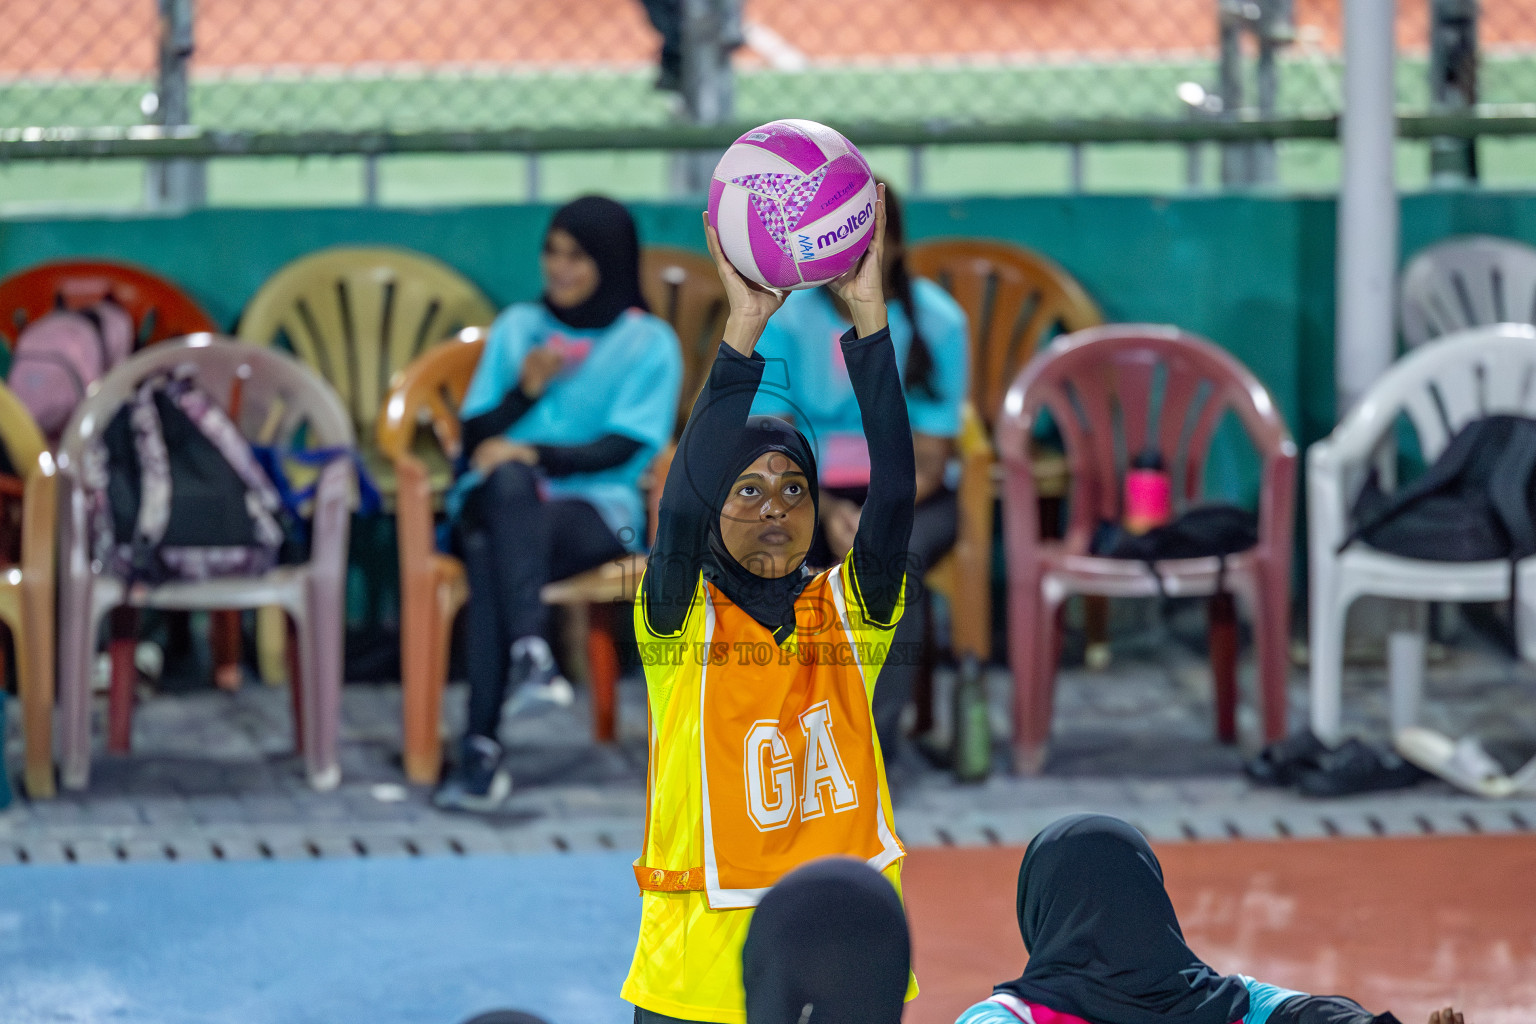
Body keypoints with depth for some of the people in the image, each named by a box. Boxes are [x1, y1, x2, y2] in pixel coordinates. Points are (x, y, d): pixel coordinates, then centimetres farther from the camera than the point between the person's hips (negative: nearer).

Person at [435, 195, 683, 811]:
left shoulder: (648, 343, 11)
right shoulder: (516, 328, 22)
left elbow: (626, 447, -2)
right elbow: (475, 436, 14)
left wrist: (536, 454, -16)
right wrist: (526, 390, -5)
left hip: (594, 511, -2)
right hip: (498, 502, 2)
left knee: (493, 555, -36)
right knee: (507, 481, -37)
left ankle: (482, 748, -50)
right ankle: (529, 653, -55)